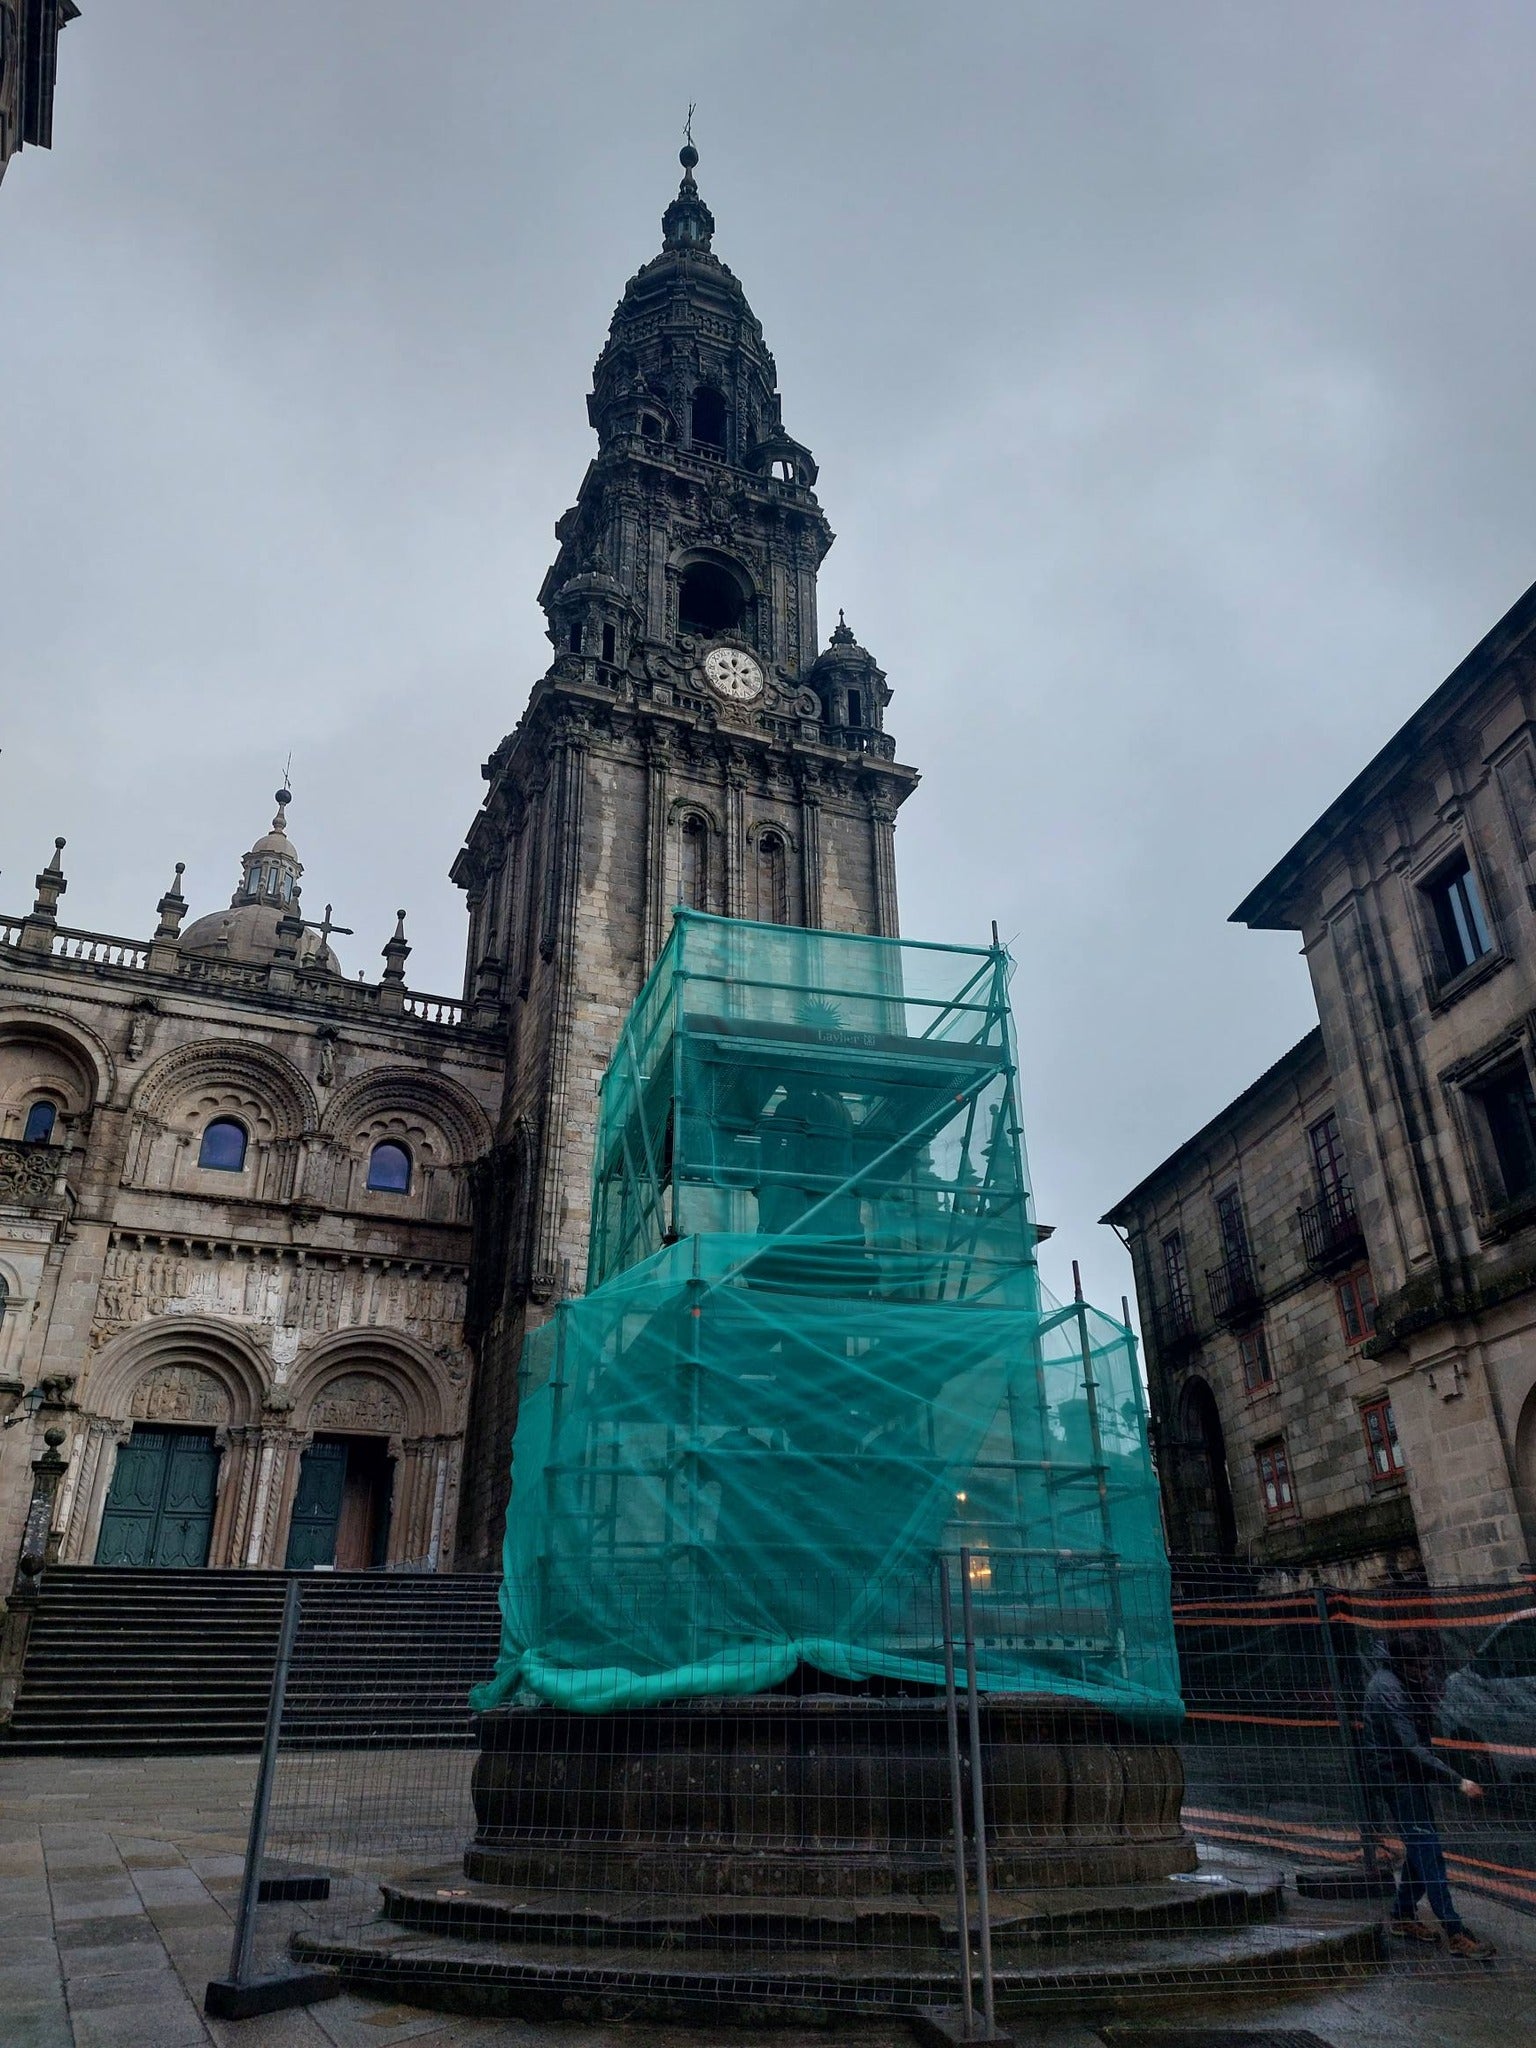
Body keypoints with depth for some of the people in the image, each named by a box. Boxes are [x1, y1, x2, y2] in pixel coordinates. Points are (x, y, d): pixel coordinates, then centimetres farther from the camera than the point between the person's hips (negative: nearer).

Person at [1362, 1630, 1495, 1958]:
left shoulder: (1396, 1682, 8)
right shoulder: (1388, 1691, -24)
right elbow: (1412, 1748, -26)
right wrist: (1458, 1781, -26)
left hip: (1408, 1775, 10)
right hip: (1396, 1777, -10)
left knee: (1419, 1848, 15)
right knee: (1429, 1852, -8)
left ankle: (1402, 1916, 26)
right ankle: (1455, 1934, -4)